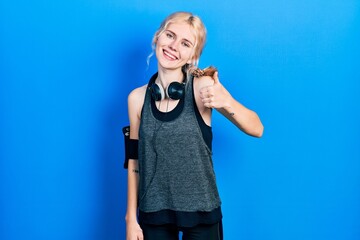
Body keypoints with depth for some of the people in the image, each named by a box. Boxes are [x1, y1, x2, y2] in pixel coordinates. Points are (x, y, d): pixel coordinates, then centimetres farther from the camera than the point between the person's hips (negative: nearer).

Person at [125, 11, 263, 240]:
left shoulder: (202, 86, -9)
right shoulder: (137, 98, -3)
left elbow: (257, 130, -11)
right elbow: (134, 161, 4)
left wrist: (227, 102, -29)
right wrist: (131, 217, 5)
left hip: (201, 212, -1)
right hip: (153, 213, 2)